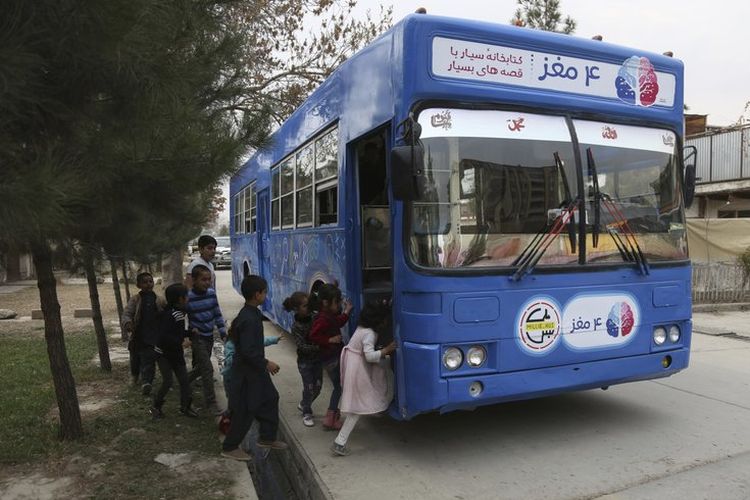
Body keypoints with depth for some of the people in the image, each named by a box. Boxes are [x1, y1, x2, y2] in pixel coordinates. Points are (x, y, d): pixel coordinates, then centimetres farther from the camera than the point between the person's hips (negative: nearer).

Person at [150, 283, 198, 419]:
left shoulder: (181, 312, 4)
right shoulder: (168, 315, -23)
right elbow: (164, 336, -29)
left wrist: (190, 332, 0)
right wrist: (180, 342, -27)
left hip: (176, 353, 8)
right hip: (164, 353, -8)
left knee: (184, 379, 6)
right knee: (167, 382, -5)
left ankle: (185, 406, 17)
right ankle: (156, 407, 16)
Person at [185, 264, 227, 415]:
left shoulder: (211, 293, -4)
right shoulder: (188, 297, -17)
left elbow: (217, 314, 4)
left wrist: (223, 333, 2)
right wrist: (190, 330, -15)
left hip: (209, 336, 5)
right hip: (197, 337, -5)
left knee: (201, 366, 20)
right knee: (208, 369, -9)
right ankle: (211, 402, 2)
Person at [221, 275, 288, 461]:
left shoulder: (251, 313, 5)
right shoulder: (249, 320, -26)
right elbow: (248, 351, -28)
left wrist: (263, 364, 19)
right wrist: (266, 363, -17)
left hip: (255, 369, 10)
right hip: (247, 371, -10)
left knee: (270, 398, 17)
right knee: (245, 410, 2)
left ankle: (267, 437, 30)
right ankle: (229, 447, 18)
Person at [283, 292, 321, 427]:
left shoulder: (314, 318, -5)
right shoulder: (296, 327, -17)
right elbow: (302, 346, -24)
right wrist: (318, 347, -35)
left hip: (317, 359, 5)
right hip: (305, 361, -5)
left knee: (317, 386, 11)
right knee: (309, 387, 1)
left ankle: (303, 404, 36)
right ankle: (306, 413, 21)